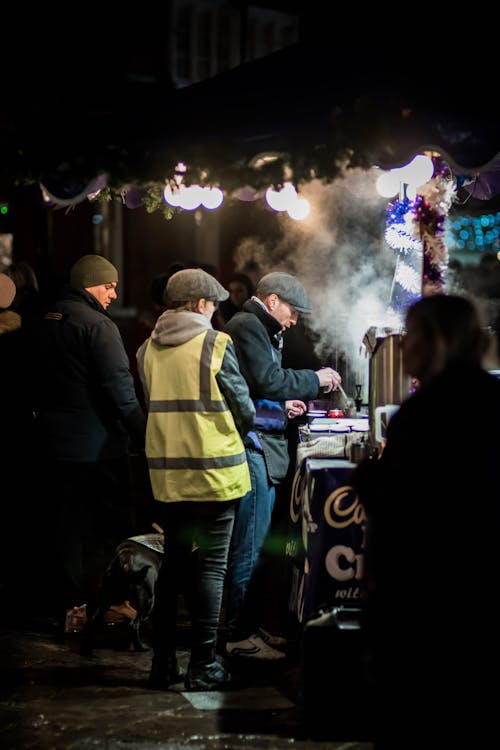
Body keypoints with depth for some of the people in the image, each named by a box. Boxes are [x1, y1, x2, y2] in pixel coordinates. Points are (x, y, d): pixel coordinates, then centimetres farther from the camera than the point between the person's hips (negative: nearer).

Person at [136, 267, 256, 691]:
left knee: (173, 564, 14)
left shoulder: (149, 348, 5)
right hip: (213, 471, -5)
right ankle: (204, 667, 3)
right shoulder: (214, 344, -10)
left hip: (167, 473, 5)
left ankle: (163, 663, 17)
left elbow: (154, 407, 12)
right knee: (211, 567, 2)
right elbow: (246, 412, -6)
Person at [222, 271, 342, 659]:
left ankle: (251, 625, 23)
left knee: (254, 544, 15)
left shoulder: (259, 329, 23)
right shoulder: (247, 326, -10)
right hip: (252, 447, -11)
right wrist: (315, 379, -10)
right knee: (248, 547, -8)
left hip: (262, 451, 11)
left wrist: (282, 405, 16)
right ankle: (238, 635, -4)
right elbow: (269, 380, -21)